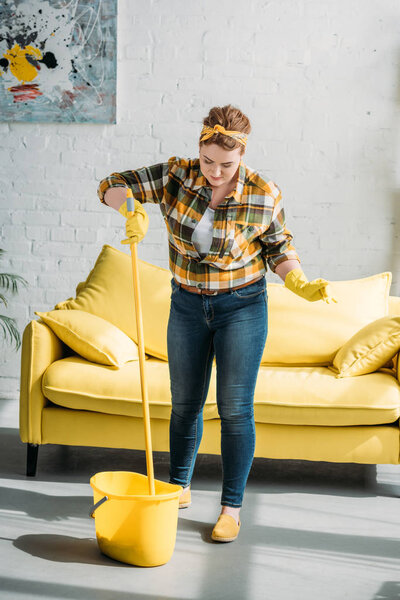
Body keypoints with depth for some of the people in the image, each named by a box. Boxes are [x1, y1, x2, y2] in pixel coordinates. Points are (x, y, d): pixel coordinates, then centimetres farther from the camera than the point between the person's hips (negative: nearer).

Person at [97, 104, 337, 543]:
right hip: (187, 305, 3)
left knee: (235, 409, -1)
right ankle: (179, 488, 33)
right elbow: (111, 187, -9)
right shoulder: (175, 176, -10)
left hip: (242, 307, -3)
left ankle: (232, 506, 11)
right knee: (184, 403, 13)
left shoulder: (264, 195, -14)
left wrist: (301, 284, -16)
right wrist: (134, 209, -30)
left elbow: (278, 248, 1)